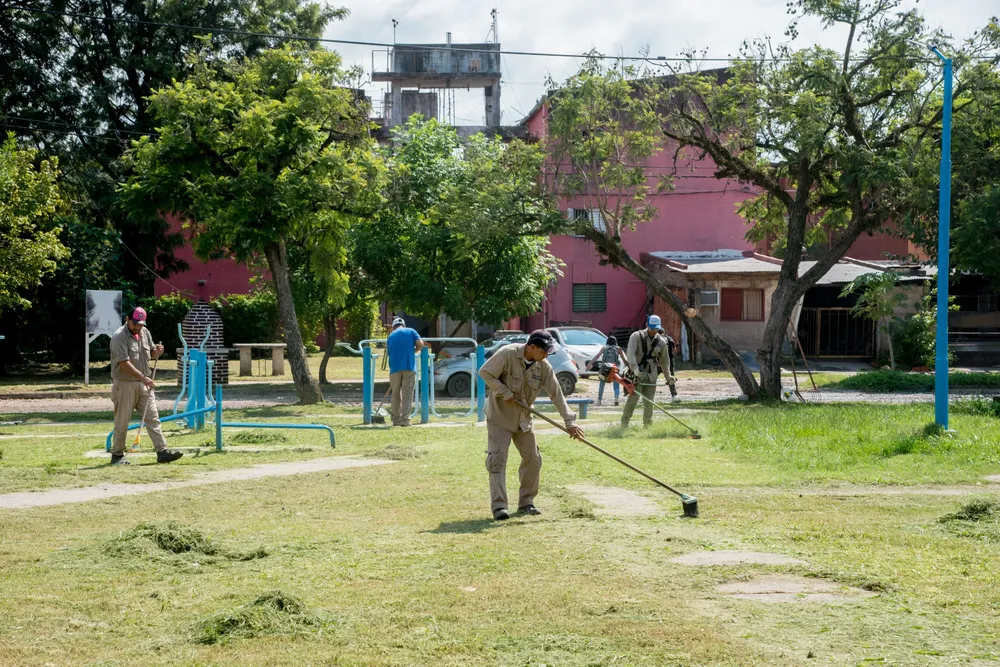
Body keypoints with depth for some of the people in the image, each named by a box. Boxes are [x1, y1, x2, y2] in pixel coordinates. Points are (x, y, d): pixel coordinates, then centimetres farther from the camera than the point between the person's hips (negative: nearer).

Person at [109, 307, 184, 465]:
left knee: (153, 418, 0)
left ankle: (162, 452, -2)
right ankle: (117, 455, 12)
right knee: (122, 422, 1)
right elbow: (124, 363, -22)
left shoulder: (145, 333, 9)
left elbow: (151, 354, 21)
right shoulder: (119, 337, -14)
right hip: (125, 385, -6)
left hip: (144, 384, 6)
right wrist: (143, 377, -26)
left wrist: (157, 352, -4)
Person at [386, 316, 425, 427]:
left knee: (396, 395, 12)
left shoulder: (391, 336, 16)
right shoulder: (411, 331, 7)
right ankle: (405, 419, -8)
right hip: (409, 368, -2)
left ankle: (396, 419, 15)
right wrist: (413, 351, 14)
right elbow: (420, 344, -6)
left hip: (395, 368, 2)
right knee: (407, 394, -1)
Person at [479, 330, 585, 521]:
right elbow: (485, 372, -17)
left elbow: (556, 394, -4)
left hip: (523, 419, 6)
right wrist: (505, 392, -22)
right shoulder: (508, 354, -20)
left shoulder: (544, 367, -6)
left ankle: (526, 502, 19)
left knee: (533, 460, 7)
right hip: (500, 416, -6)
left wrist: (569, 421, -7)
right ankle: (498, 506, -12)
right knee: (497, 460, -12)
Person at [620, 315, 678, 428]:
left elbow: (665, 361, 17)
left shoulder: (661, 342, 8)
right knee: (633, 399, -12)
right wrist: (635, 368, -34)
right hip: (637, 374, -4)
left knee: (649, 402, 4)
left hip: (652, 376, 4)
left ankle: (647, 426, 12)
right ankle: (624, 425, -9)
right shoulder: (637, 336, -5)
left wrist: (669, 379, 16)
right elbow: (630, 353, -19)